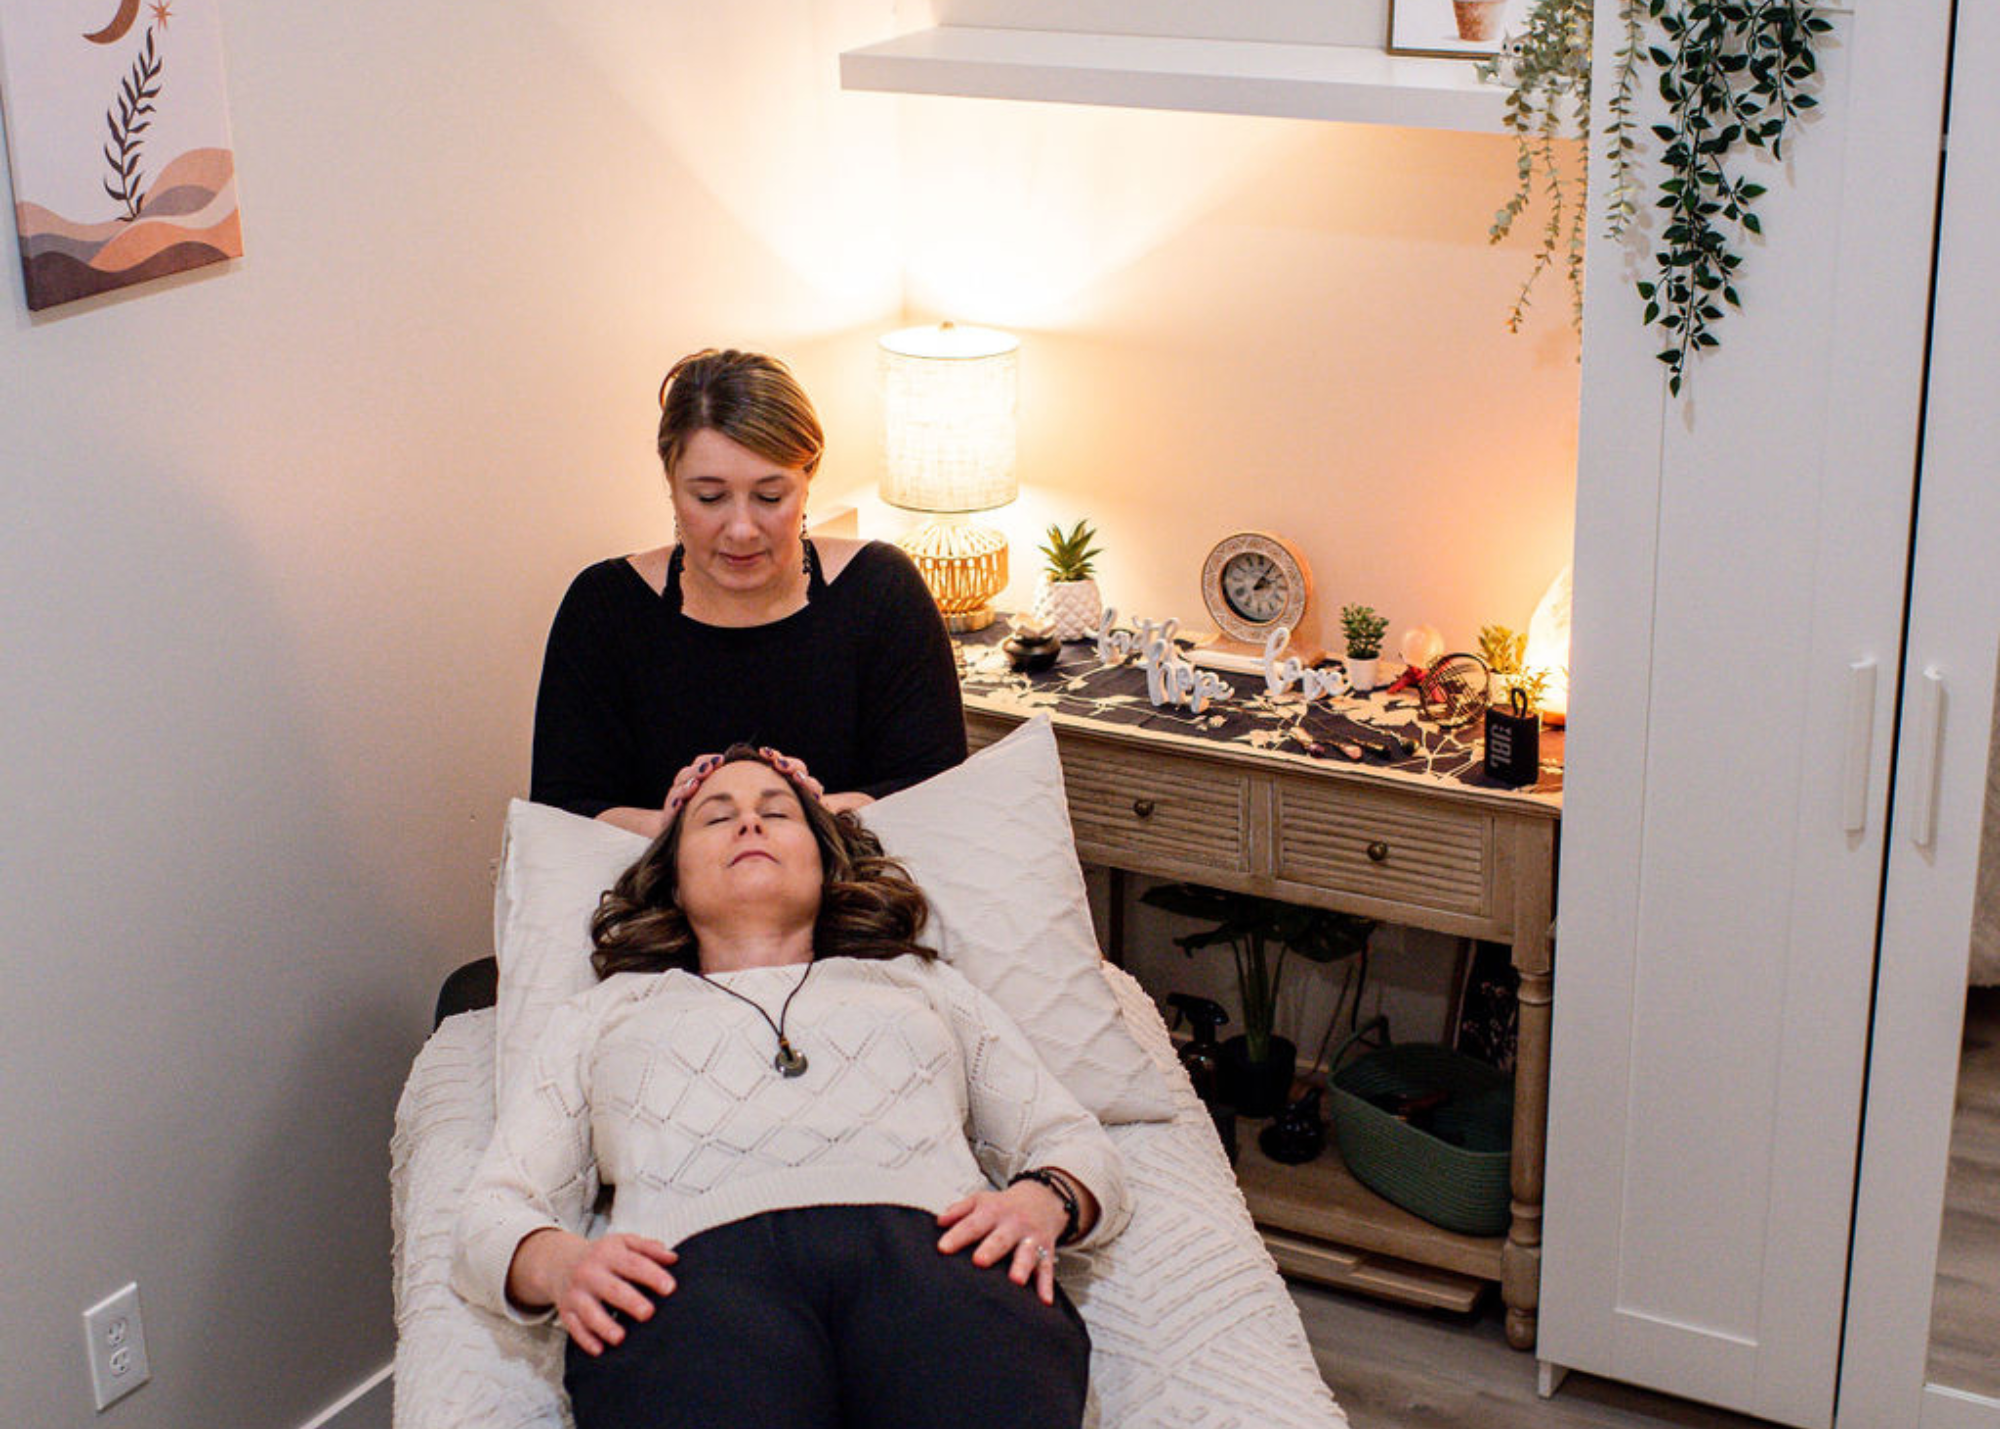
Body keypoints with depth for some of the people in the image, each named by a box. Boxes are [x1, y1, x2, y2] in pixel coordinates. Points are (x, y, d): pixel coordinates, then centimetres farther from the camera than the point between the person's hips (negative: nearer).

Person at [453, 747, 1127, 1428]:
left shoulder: (922, 984, 37)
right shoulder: (603, 1013, 35)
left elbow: (1078, 1144, 28)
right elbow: (494, 1211, 23)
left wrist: (1039, 1202, 1)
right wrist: (560, 1265, -4)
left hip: (929, 1246, 1)